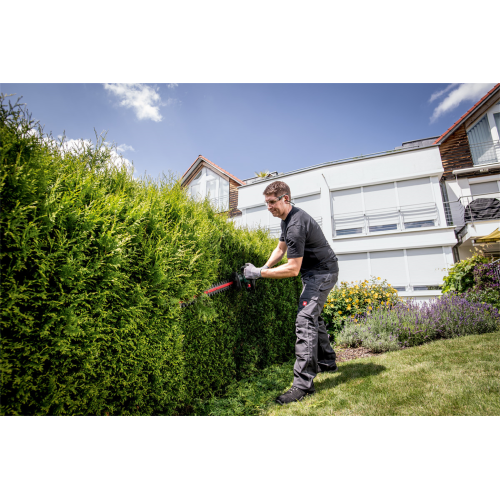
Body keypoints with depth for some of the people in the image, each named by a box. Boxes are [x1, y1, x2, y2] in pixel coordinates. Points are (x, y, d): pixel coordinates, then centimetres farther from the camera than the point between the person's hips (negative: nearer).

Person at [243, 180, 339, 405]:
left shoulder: (296, 225, -27)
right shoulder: (287, 218, 6)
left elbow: (293, 269, -29)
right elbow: (280, 248, 13)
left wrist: (259, 273, -25)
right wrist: (263, 269, 0)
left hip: (322, 272, -11)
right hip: (314, 272, 11)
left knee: (305, 319, -18)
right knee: (313, 315, 19)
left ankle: (303, 383, -14)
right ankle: (326, 362, 36)